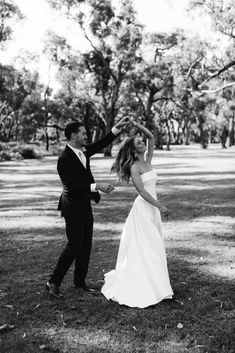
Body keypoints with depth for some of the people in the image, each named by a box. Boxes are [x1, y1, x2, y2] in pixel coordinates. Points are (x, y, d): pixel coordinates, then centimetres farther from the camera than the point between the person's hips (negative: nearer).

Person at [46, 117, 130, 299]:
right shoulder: (64, 159, -21)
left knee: (86, 244, 13)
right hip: (73, 206, -8)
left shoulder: (83, 151, 3)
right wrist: (97, 186, -31)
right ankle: (53, 282, 7)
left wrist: (118, 127, 3)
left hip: (85, 205, 9)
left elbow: (102, 144, 11)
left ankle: (80, 280, 26)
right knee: (74, 245, -5)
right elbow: (72, 186, -27)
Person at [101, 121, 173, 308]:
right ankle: (144, 287, 2)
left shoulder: (148, 159, 9)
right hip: (143, 208, -8)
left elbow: (151, 137, 7)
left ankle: (154, 283, 24)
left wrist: (137, 125, -2)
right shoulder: (134, 167, -12)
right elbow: (142, 191, -18)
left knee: (154, 246, 13)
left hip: (152, 207, 8)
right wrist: (160, 206, -20)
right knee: (144, 247, -5)